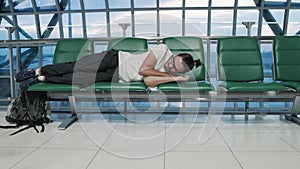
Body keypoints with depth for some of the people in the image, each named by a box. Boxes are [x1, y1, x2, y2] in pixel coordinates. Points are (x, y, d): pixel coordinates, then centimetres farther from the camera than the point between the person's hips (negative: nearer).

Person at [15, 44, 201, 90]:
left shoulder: (169, 74, -2)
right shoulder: (163, 50, -12)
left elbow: (148, 81, -21)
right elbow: (143, 69, -19)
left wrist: (175, 77, -25)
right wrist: (168, 76, -18)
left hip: (117, 78, 3)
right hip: (114, 58, -3)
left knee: (79, 79, -6)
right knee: (76, 67, -6)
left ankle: (43, 78, 14)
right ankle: (39, 71, 17)